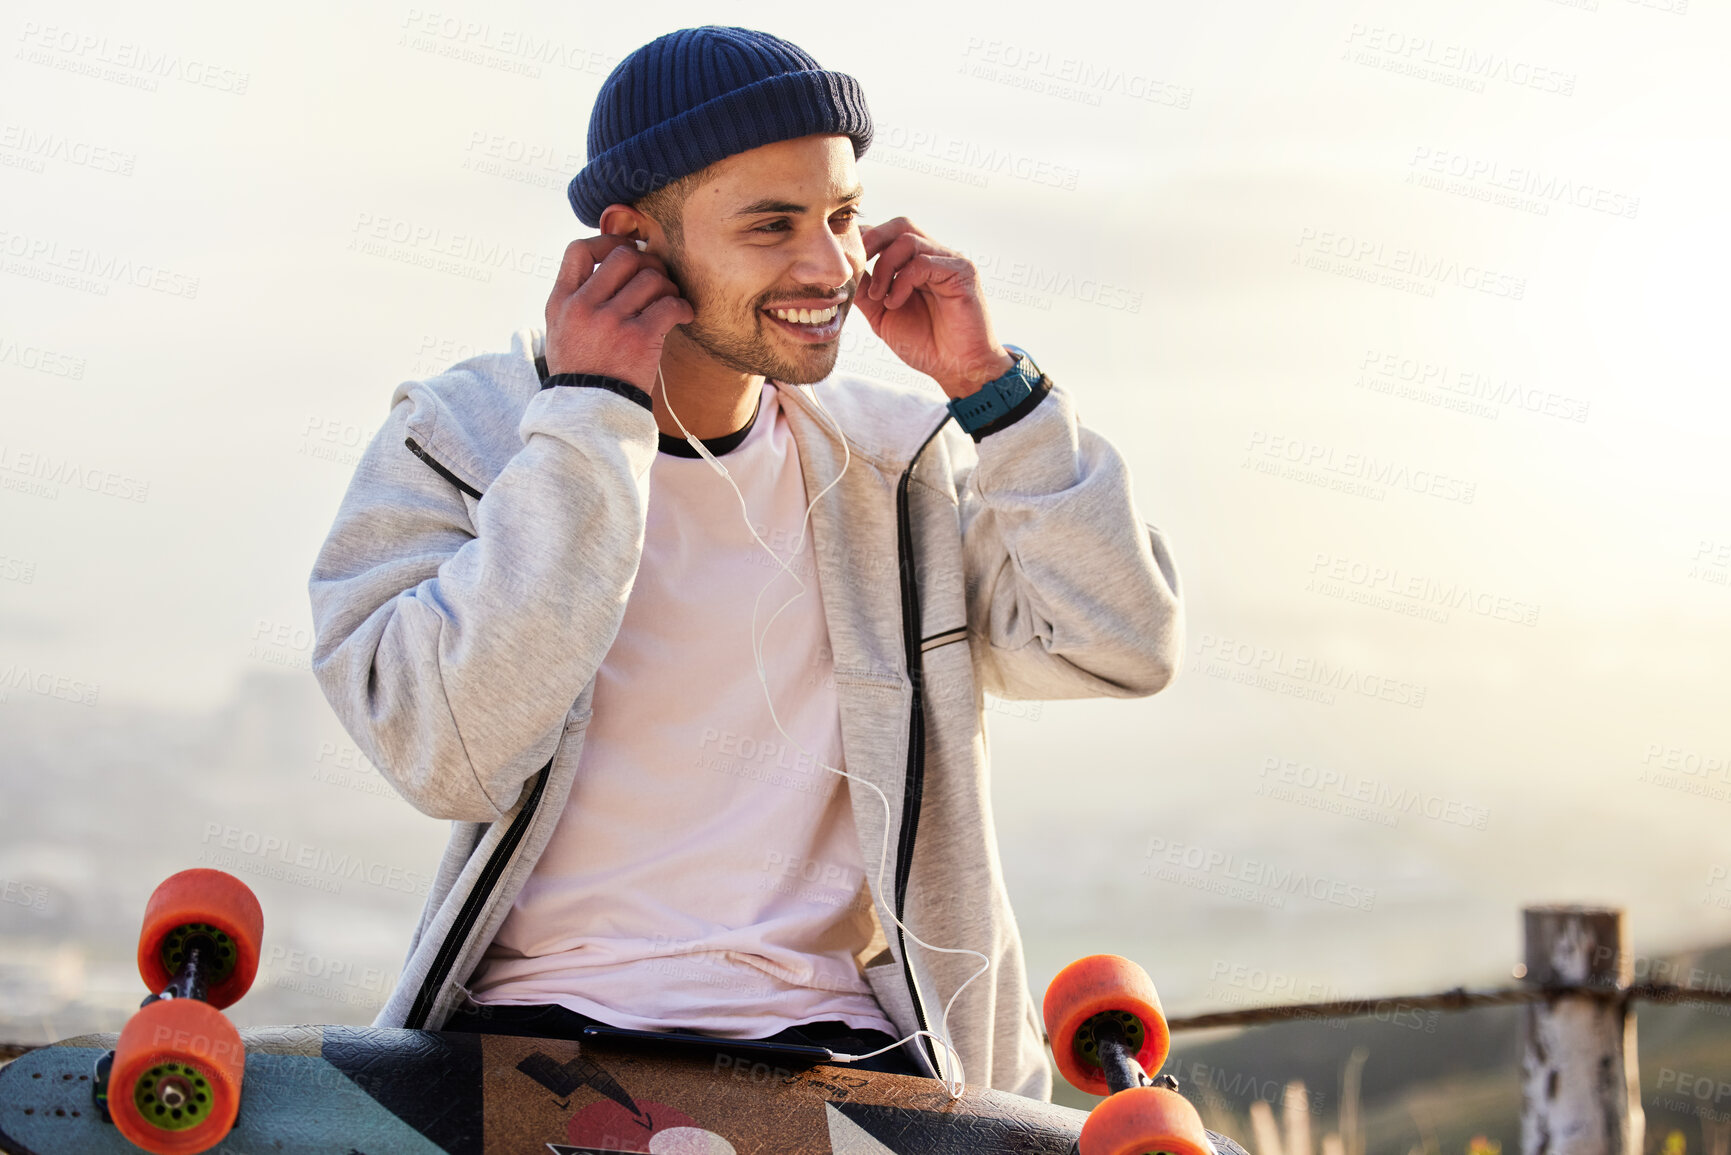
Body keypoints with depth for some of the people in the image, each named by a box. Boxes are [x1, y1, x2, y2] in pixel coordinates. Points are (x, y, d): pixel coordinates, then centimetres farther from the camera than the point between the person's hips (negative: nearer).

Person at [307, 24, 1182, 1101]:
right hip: (543, 1020, -2)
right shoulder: (457, 439, 3)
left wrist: (986, 381, -2)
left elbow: (1121, 647, 3)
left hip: (836, 1043, 2)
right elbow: (448, 756, -13)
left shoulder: (893, 456, 12)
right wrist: (590, 416, -12)